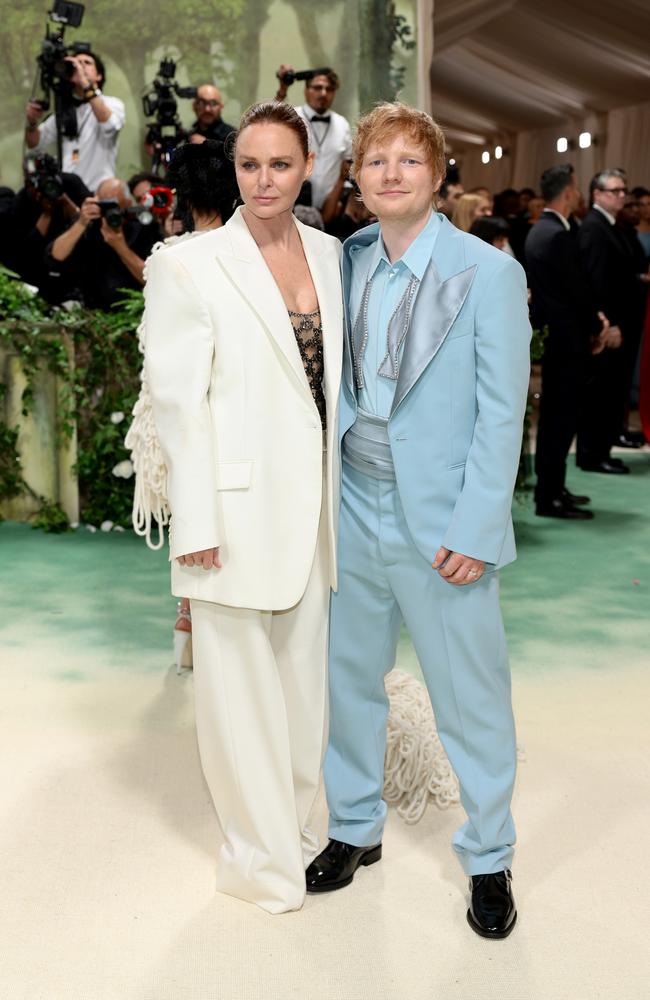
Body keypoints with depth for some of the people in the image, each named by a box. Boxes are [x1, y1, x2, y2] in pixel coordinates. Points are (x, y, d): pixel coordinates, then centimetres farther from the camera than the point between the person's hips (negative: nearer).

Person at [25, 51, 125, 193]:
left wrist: (86, 85, -24)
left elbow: (110, 125, -21)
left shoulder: (112, 103, 2)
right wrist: (32, 121, -7)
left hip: (97, 191, -4)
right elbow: (35, 145, 13)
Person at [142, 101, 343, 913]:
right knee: (239, 681, 6)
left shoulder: (331, 255, 7)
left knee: (303, 671, 16)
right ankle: (258, 853, 24)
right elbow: (176, 400, -10)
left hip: (312, 504, 5)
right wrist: (195, 523, -14)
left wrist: (342, 495, 8)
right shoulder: (189, 265, -8)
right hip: (238, 506, -5)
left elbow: (339, 378, 11)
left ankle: (288, 826, 36)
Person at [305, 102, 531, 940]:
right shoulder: (345, 265, 6)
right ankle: (355, 828, 37)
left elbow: (501, 410, -9)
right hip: (353, 511, 5)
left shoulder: (489, 272, -8)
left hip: (442, 525, -4)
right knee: (348, 679, 16)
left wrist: (474, 529, -14)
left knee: (471, 698, 6)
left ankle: (488, 857, 26)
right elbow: (332, 387, 11)